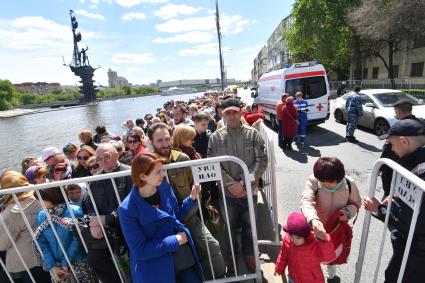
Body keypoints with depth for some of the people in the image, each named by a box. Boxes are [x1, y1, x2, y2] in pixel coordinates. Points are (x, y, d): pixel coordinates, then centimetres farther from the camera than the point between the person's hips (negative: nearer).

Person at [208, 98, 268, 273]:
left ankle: (250, 260, 44)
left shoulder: (253, 134, -5)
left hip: (249, 191, 0)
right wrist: (231, 183, -16)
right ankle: (231, 263, 42)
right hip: (227, 193, 0)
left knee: (249, 228, 18)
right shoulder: (215, 137, -5)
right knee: (229, 229, 17)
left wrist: (243, 183, -16)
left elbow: (262, 161, -9)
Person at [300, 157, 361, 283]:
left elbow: (355, 203, -3)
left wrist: (348, 212, -24)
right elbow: (306, 202, -41)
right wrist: (313, 220, -59)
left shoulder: (349, 183, -21)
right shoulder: (313, 181, -30)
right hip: (317, 227, -2)